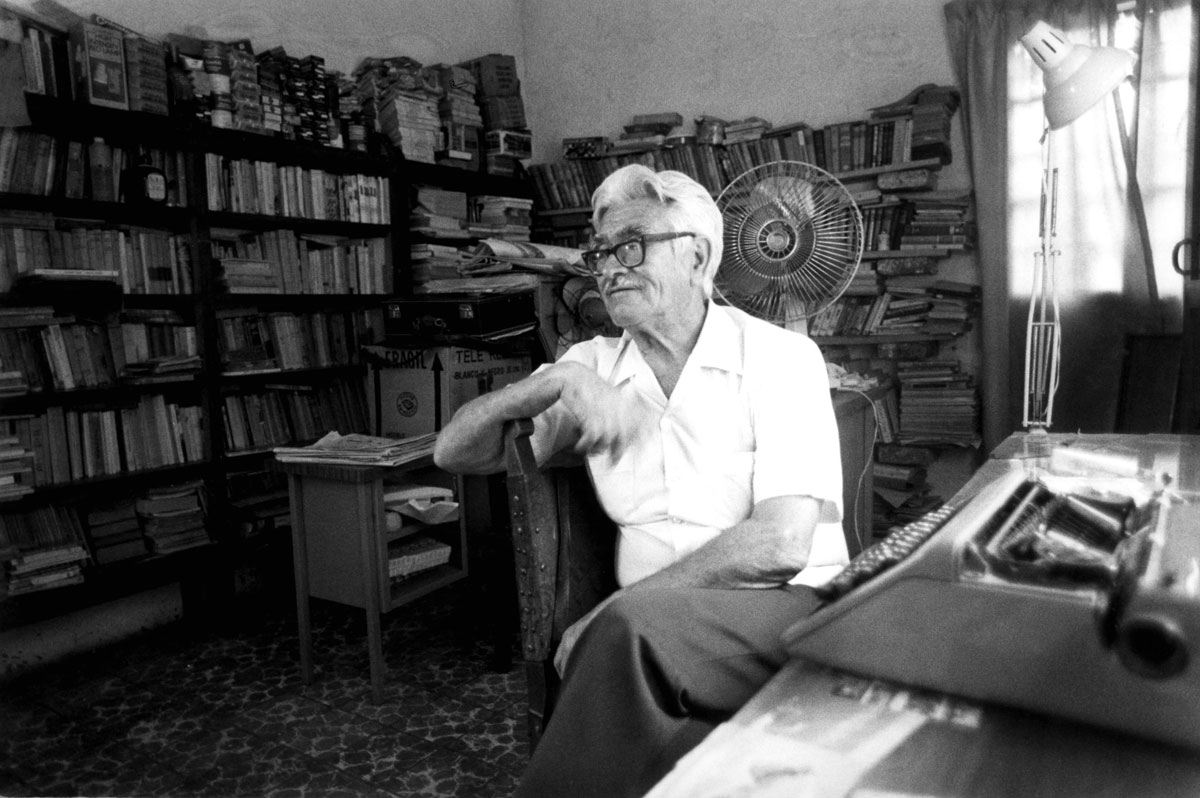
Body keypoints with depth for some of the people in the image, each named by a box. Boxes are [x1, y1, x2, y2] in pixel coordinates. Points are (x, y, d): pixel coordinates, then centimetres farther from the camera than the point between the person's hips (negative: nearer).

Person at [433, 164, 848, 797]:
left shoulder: (780, 356, -2)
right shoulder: (593, 364, 11)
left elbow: (781, 544, -13)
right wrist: (557, 381, -13)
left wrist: (609, 615, -16)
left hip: (787, 607, -2)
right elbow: (454, 452, 5)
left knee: (633, 623, -32)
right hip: (659, 633, 3)